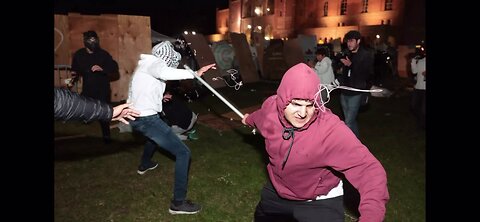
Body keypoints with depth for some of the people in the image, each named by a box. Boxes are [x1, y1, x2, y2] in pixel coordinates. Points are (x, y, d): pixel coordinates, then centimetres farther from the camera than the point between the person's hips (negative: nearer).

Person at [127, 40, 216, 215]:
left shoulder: (146, 64, 18)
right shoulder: (154, 63, -11)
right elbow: (165, 73, -36)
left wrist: (159, 97, 33)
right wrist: (195, 73, -37)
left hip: (136, 116, 11)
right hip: (146, 118, -11)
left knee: (156, 135, 43)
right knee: (183, 153, -11)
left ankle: (144, 164, 64)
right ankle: (178, 203, -8)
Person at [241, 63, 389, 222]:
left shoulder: (331, 129, -37)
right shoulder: (271, 106, -21)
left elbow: (370, 170, -39)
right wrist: (249, 120, 28)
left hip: (319, 203, -5)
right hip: (276, 191, 6)